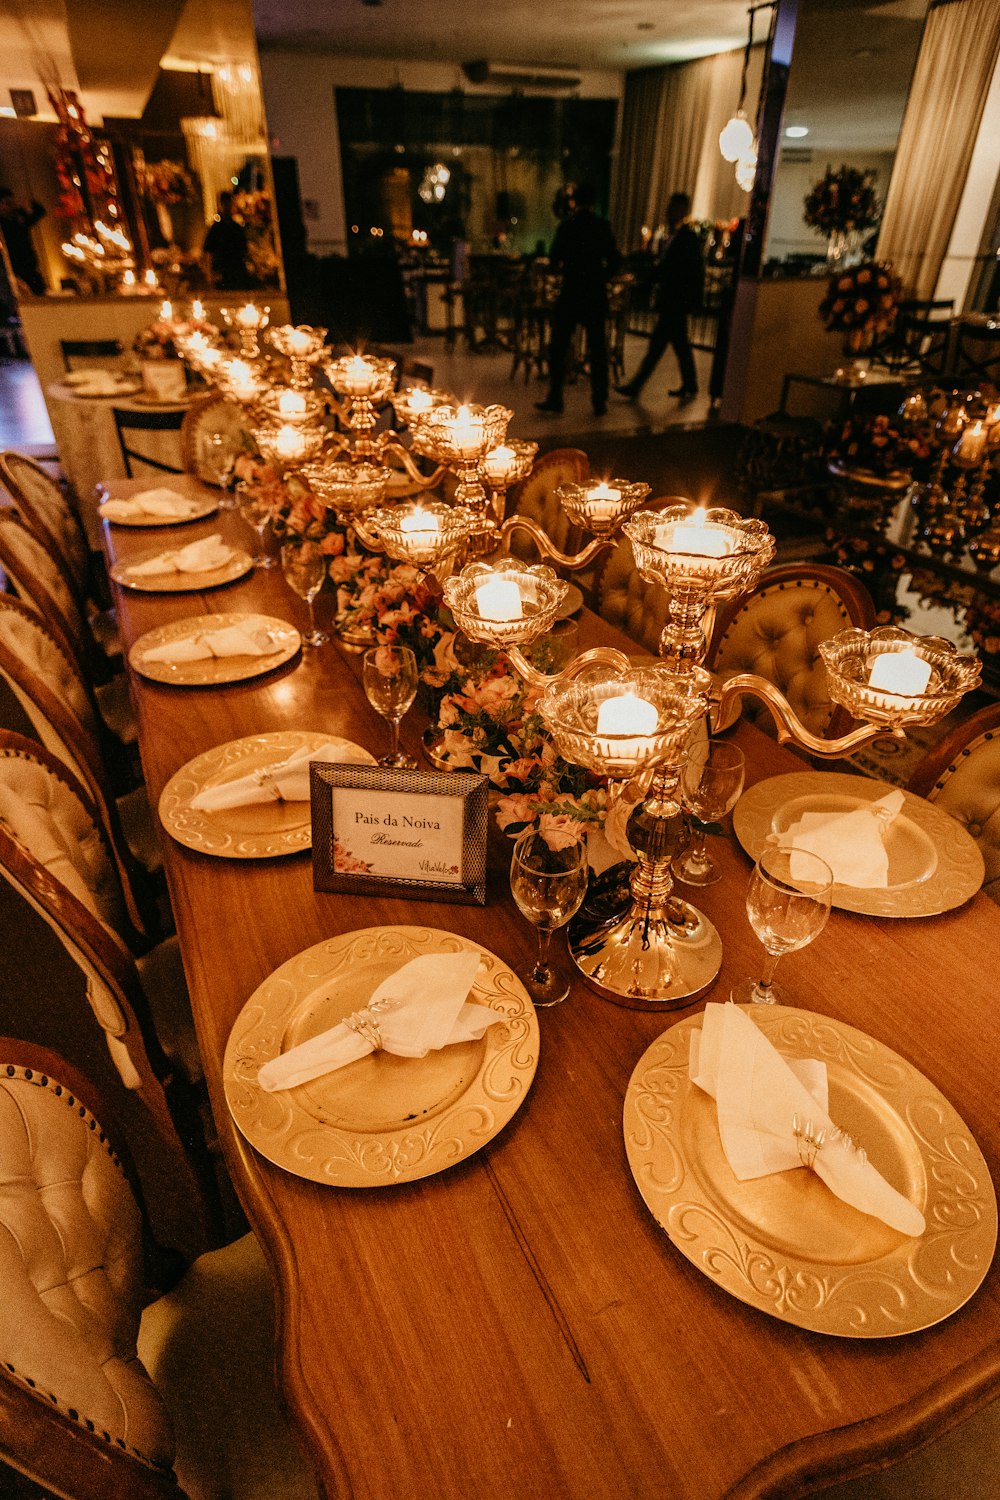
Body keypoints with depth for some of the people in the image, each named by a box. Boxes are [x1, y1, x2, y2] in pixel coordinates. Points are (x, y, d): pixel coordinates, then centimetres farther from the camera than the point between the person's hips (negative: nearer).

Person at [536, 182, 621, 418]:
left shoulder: (567, 226, -5)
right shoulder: (602, 226, 0)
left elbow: (554, 261, -4)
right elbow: (614, 261, 1)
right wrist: (600, 277, 17)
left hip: (570, 293, -2)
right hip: (596, 295, 2)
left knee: (558, 347, 5)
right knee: (597, 348, 8)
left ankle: (555, 398, 3)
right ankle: (600, 401, 8)